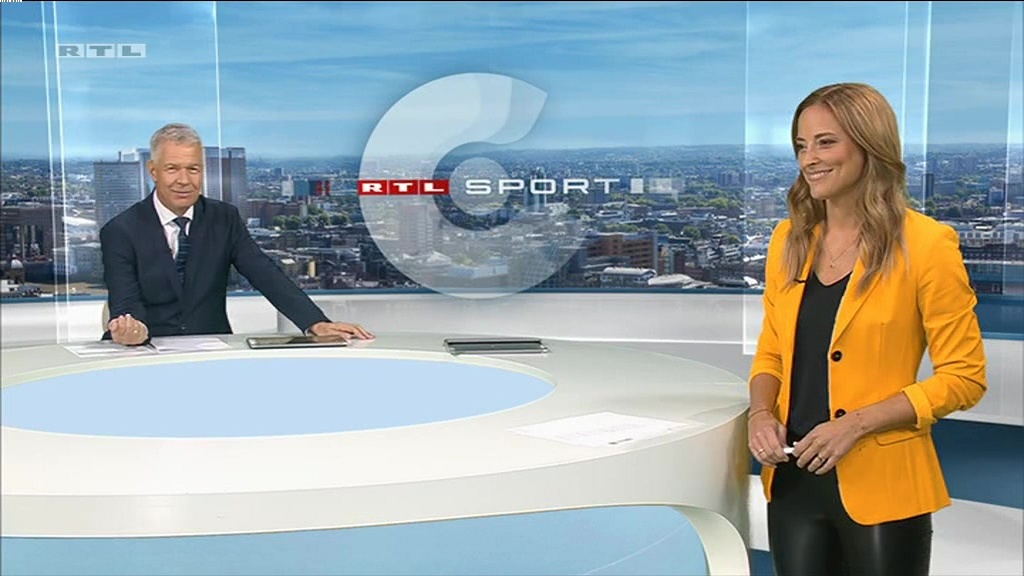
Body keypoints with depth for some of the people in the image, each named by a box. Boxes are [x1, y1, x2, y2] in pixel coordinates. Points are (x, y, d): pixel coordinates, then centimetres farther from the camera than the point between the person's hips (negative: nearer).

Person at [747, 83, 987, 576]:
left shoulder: (925, 244, -11)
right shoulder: (789, 239, 5)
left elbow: (964, 377, -9)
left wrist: (856, 422, -18)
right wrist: (761, 411, -6)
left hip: (880, 485, -4)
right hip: (793, 477, 5)